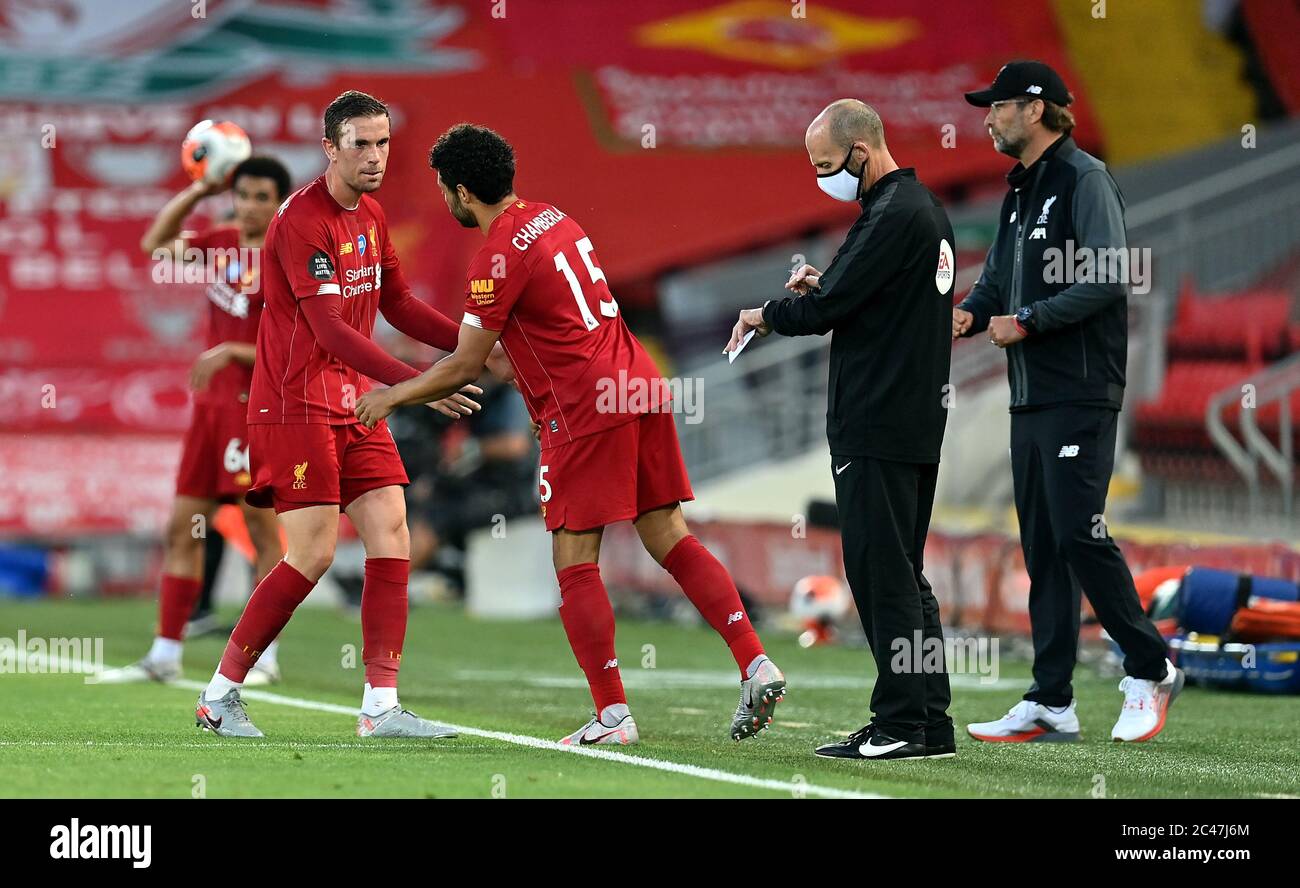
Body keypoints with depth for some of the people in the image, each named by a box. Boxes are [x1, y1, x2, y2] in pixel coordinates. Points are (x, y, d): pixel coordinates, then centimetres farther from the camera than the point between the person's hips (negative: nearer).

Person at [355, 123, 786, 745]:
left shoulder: (500, 256, -11)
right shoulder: (552, 220, 16)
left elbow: (464, 368, -6)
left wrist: (391, 396, 8)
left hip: (586, 410, -8)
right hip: (641, 388, 8)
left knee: (574, 563, -1)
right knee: (670, 539, 9)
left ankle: (612, 713, -3)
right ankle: (755, 664, -2)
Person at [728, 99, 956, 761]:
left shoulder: (893, 215, -16)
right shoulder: (924, 207, 17)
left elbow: (827, 308, -18)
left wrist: (766, 315, 0)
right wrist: (824, 286, 9)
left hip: (877, 428, -10)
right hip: (917, 424, 10)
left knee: (881, 572, -7)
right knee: (904, 575, 13)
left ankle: (901, 724, -7)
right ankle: (931, 725, 14)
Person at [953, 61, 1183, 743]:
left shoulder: (1084, 180, -8)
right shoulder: (1020, 192, 20)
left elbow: (1108, 279, -18)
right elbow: (997, 278, 24)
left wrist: (1028, 321, -16)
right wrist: (971, 313, 3)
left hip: (1080, 394, -9)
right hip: (1030, 399, 9)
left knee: (1078, 534, -14)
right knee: (1041, 546, 7)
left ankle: (1149, 670, 0)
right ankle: (1051, 703, 8)